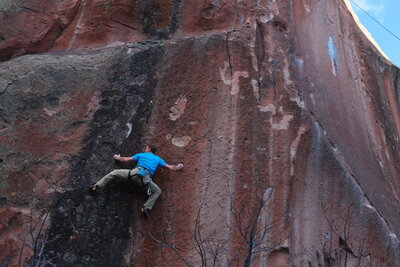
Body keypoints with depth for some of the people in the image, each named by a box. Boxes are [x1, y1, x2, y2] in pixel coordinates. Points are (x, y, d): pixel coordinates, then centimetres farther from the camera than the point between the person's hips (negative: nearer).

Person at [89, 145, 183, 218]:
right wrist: (178, 167, 49)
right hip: (145, 179, 0)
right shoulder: (158, 159, 29)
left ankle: (96, 186, 7)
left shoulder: (141, 155, 27)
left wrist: (118, 158, 49)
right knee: (157, 191, 20)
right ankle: (147, 208, -2)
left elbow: (125, 159, 29)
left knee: (114, 173, 18)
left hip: (135, 173, 0)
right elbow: (171, 167, 28)